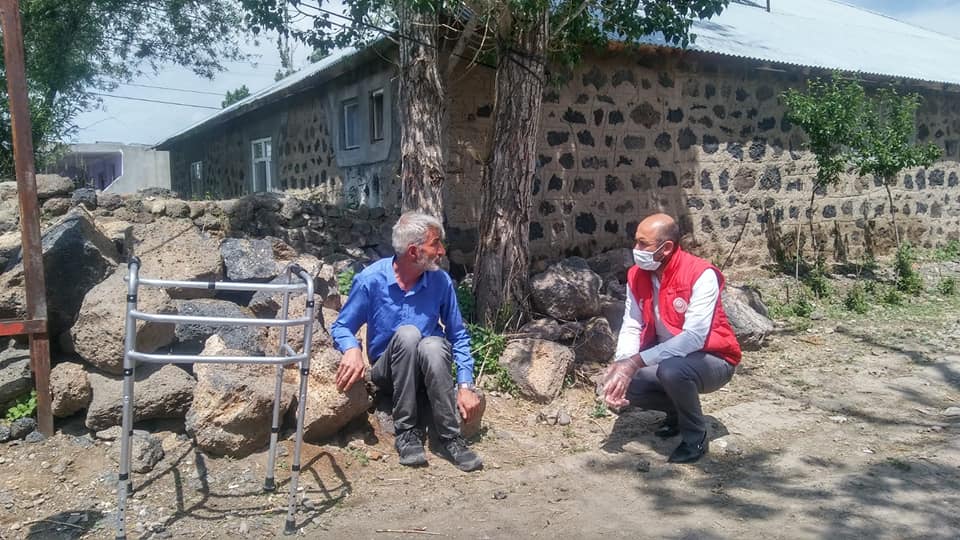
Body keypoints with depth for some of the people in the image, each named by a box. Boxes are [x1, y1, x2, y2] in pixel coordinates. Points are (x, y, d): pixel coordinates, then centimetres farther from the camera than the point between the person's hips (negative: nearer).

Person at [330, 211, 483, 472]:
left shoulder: (441, 281, -8)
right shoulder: (371, 279, -14)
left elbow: (458, 336, -2)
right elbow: (341, 327, -5)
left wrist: (465, 386, -13)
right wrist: (352, 349, -29)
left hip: (430, 372, 1)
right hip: (387, 371, -1)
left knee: (433, 345, -35)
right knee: (407, 333, -34)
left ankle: (450, 437, -24)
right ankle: (406, 432, -24)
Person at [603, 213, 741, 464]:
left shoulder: (701, 275, -26)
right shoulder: (636, 276, -6)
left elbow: (693, 338, -33)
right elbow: (631, 327, -8)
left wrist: (637, 362, -37)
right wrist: (620, 365, -28)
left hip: (713, 360, -6)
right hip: (667, 359, 7)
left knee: (671, 370, -37)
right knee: (619, 383, -12)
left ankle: (696, 437, -8)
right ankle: (678, 410, 16)